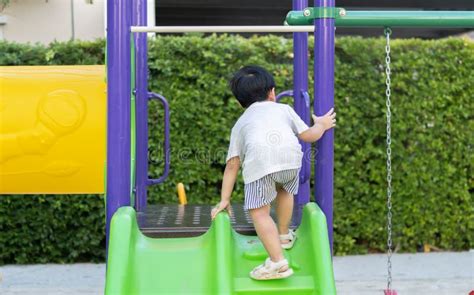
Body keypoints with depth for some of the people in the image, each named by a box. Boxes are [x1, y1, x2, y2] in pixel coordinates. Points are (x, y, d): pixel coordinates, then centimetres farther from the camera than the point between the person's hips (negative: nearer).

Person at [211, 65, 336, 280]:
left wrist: (224, 200, 28)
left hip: (259, 159, -2)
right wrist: (322, 125, 54)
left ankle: (278, 262, -10)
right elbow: (308, 135, 31)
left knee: (259, 212, 2)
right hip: (290, 154, 2)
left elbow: (232, 164, 27)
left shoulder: (240, 123, 34)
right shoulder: (283, 109, 35)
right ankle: (284, 236, 48)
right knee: (285, 190, 31)